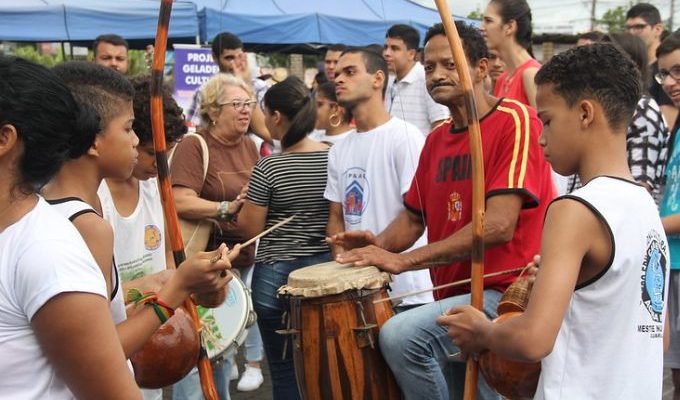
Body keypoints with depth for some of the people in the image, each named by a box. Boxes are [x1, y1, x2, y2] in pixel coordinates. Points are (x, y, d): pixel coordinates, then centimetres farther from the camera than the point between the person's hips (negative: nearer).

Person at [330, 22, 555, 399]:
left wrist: (403, 260, -23)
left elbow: (498, 225, -23)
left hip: (508, 293, -7)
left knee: (400, 335, -24)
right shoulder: (436, 139, 10)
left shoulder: (514, 121, -14)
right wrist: (379, 244, -7)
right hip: (455, 296, 8)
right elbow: (414, 215, 16)